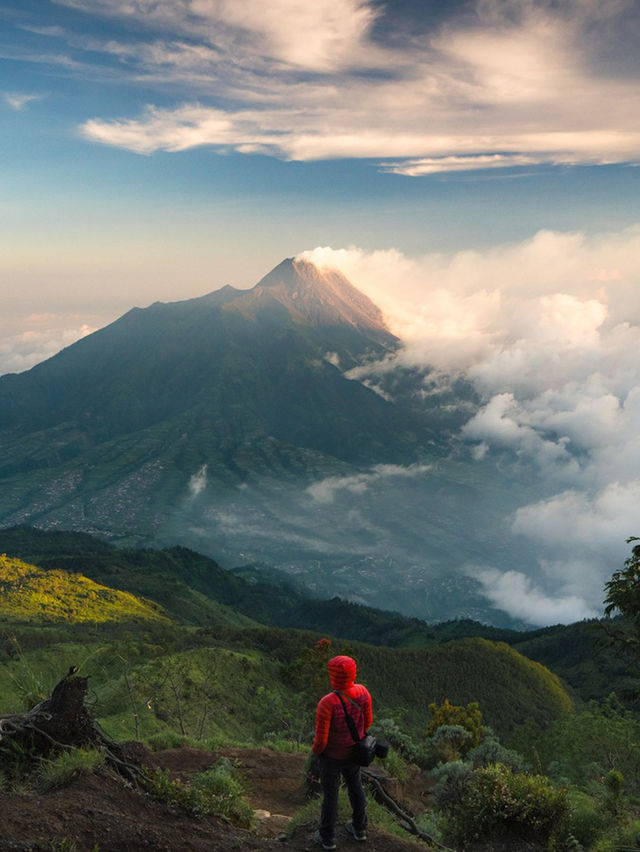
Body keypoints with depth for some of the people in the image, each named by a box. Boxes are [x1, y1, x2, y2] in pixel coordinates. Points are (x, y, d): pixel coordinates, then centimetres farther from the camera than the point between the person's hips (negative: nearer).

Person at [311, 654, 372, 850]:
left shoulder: (326, 703, -39)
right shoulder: (362, 691, -23)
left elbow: (320, 739, -28)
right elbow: (367, 720, -6)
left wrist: (315, 750, -4)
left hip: (331, 755, -4)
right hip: (352, 752, 4)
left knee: (330, 793, 20)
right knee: (355, 786, 29)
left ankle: (327, 837, 41)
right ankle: (359, 828, 49)